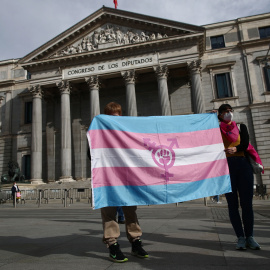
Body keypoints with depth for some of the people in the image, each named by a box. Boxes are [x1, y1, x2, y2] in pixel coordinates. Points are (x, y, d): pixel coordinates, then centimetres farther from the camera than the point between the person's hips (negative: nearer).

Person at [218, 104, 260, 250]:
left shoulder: (241, 127, 16)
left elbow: (245, 144, 2)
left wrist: (235, 149, -21)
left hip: (243, 164, 2)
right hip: (226, 165, -1)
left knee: (247, 202, 0)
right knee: (233, 203, -1)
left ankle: (249, 237, 9)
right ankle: (241, 238, 5)